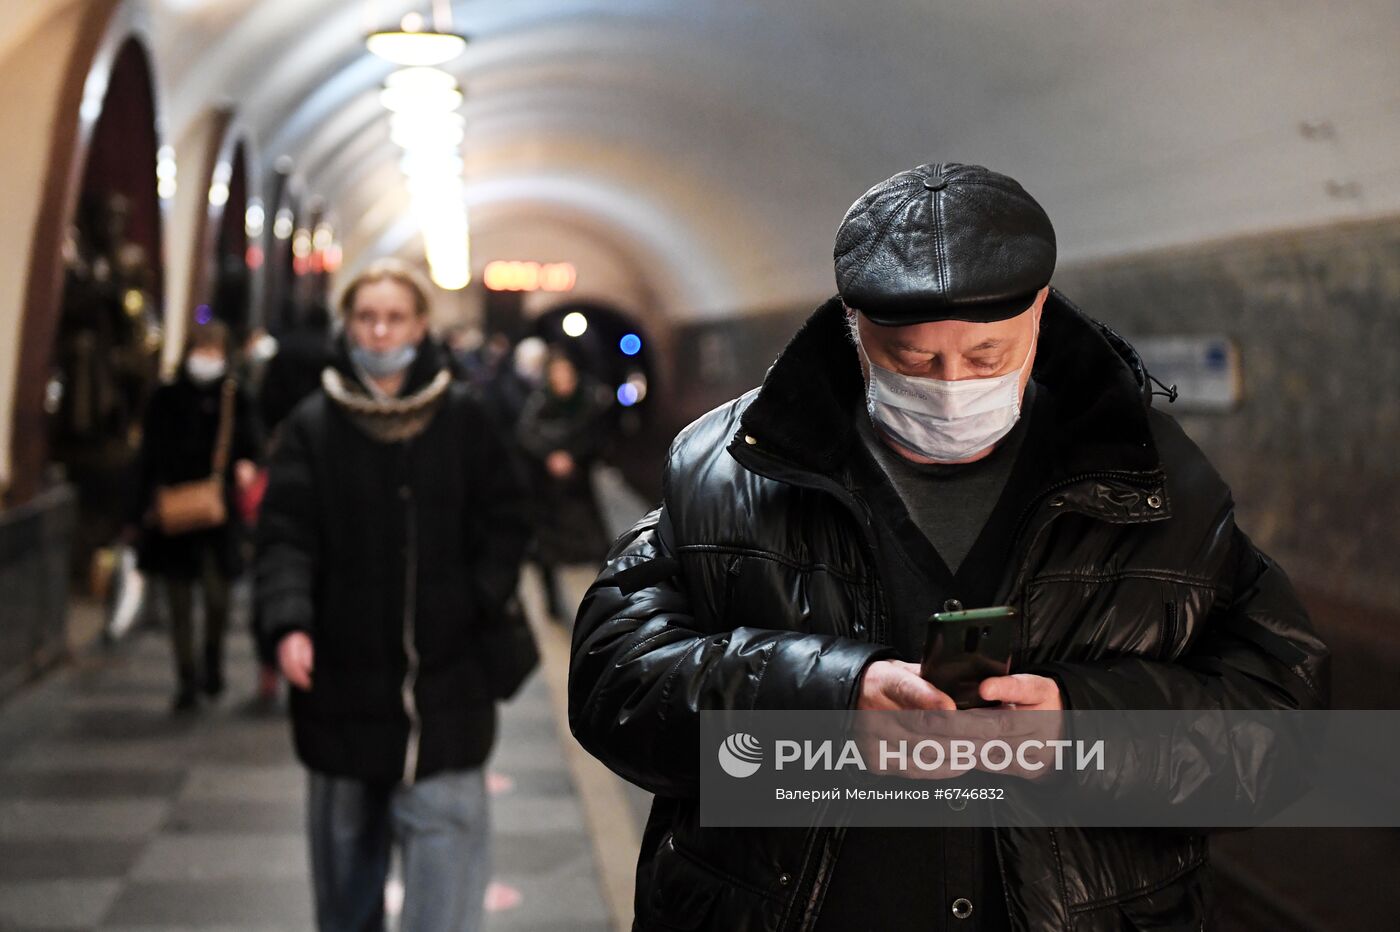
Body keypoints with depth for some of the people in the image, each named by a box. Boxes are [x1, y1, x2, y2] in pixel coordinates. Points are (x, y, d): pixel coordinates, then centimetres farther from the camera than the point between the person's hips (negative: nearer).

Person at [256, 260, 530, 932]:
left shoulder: (465, 420, 2)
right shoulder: (313, 425, 1)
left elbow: (506, 523, 5)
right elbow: (285, 536, -6)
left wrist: (479, 605, -9)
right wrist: (288, 623, -21)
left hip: (445, 675, -1)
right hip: (343, 674, 1)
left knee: (445, 827, -7)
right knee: (344, 838, 15)